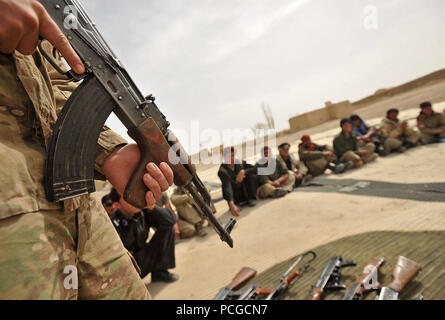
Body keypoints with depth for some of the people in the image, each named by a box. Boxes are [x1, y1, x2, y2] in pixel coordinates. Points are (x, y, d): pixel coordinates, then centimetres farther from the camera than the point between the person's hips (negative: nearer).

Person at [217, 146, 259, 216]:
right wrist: (232, 205, -54)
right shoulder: (222, 171, -23)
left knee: (253, 176, -20)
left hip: (246, 191, 2)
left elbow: (255, 169, -15)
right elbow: (227, 187, -39)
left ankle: (251, 199, -7)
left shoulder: (240, 163, -9)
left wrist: (243, 172, -34)